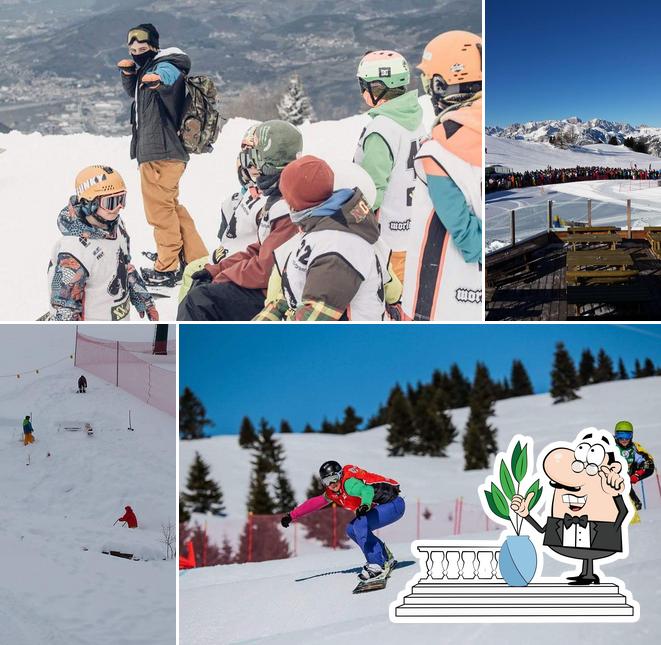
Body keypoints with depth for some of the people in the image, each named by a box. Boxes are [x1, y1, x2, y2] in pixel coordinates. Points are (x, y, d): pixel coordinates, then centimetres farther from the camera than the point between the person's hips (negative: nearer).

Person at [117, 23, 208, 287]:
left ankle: (167, 269, 6)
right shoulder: (147, 70, 18)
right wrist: (129, 73, 15)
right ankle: (196, 260, 26)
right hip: (153, 152, 11)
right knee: (170, 207, 20)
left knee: (160, 209, -3)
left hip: (161, 154, -11)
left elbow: (170, 75, -38)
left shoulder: (164, 65, -13)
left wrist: (158, 79, -61)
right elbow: (134, 92, 35)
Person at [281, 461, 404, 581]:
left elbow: (367, 490, -42)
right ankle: (385, 557, 15)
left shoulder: (348, 483, -23)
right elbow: (314, 503, 13)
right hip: (381, 507, 10)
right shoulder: (332, 493, 4)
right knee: (351, 530, 9)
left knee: (360, 526, -23)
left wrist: (365, 505, -63)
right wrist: (292, 516, 11)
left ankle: (378, 565, -22)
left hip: (394, 504, -10)